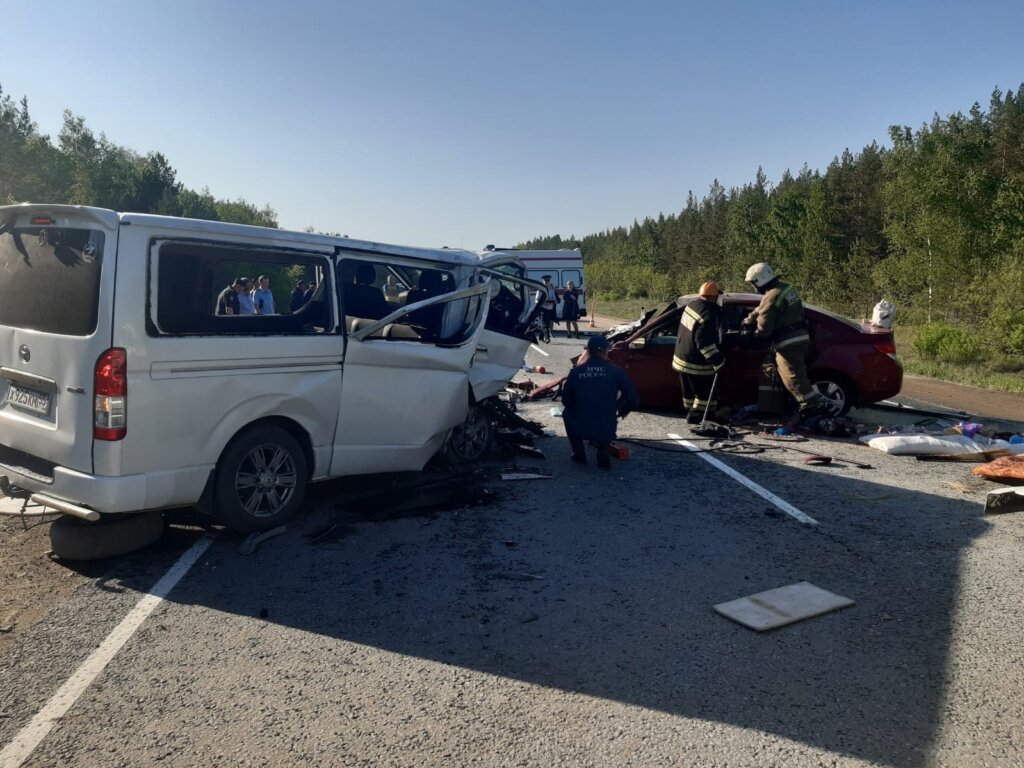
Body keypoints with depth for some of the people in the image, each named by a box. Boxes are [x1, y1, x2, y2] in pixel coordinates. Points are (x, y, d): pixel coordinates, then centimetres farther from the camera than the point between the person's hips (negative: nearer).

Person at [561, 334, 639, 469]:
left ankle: (579, 454, 25)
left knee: (567, 414, 33)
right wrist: (621, 411, 21)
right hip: (606, 430, 0)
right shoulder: (616, 371, -2)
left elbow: (566, 401, 10)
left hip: (579, 429, 0)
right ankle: (603, 455, 16)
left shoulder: (576, 372, 0)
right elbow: (633, 400, 0)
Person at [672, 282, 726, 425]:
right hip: (697, 365, -9)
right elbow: (705, 343, -30)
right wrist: (718, 362, -23)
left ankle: (690, 412, 34)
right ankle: (695, 417, 9)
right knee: (705, 393, 6)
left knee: (690, 393, 22)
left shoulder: (692, 305, 1)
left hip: (682, 359, 9)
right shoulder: (708, 316, -28)